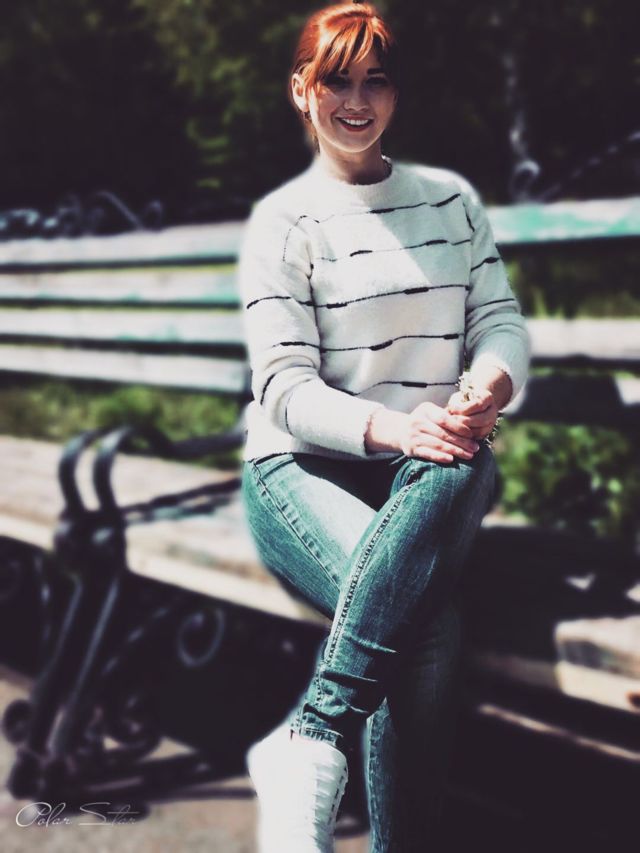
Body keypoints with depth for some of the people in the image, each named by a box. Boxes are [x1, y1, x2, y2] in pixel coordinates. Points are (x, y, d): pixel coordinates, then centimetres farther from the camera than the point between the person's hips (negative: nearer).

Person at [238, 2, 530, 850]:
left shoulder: (451, 198, 16)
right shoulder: (283, 221, 3)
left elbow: (502, 320, 8)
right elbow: (285, 388, -6)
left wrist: (489, 389, -18)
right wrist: (393, 428, -26)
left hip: (429, 469, 3)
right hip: (303, 469, -3)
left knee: (454, 472, -36)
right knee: (428, 618, -33)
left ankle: (310, 739, -36)